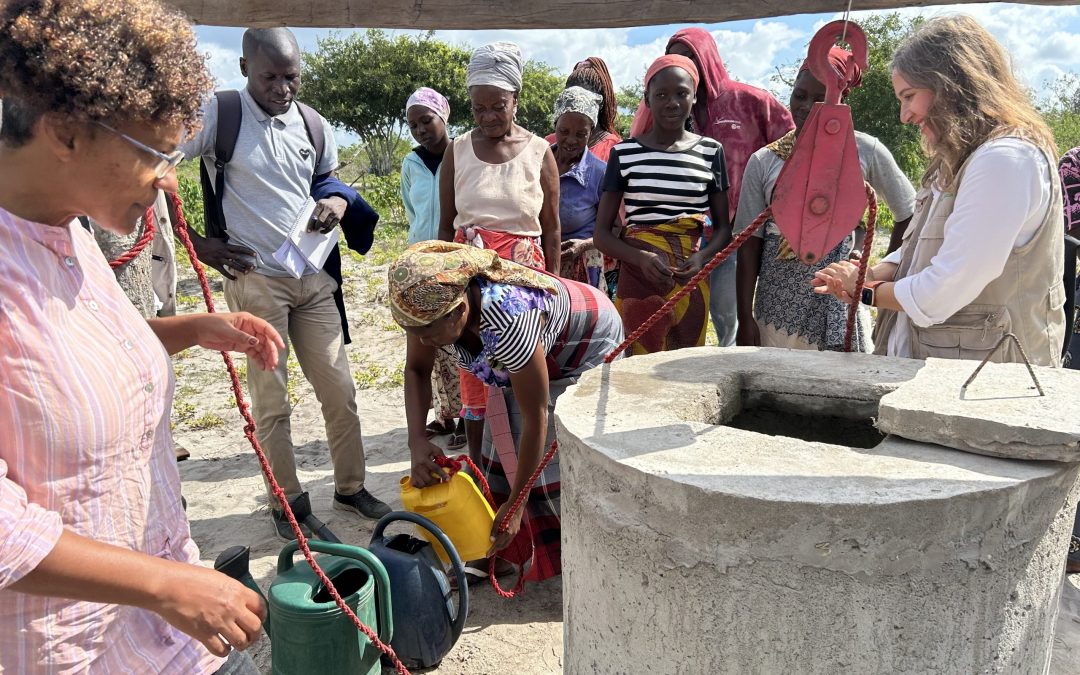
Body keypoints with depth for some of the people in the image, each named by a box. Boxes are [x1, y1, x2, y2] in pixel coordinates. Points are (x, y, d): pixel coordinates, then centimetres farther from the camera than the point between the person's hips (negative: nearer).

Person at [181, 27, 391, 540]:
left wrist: (337, 203, -4)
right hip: (254, 279, -4)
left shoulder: (313, 125, 7)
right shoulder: (218, 115, -7)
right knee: (271, 401, 3)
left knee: (339, 389, 8)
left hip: (313, 278, 5)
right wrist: (196, 242, -7)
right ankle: (287, 501, 19)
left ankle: (350, 487, 25)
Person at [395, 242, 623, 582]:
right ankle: (502, 552, 21)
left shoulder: (509, 323, -45)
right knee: (502, 453, 3)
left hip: (589, 342, -7)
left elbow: (536, 418, -34)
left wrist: (516, 504, -25)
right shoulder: (430, 304, -25)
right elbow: (416, 370, -7)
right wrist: (417, 441, -22)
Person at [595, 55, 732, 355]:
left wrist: (702, 257, -11)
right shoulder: (625, 153, 2)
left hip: (690, 282, 2)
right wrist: (641, 258, -17)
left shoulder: (711, 151, 6)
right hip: (638, 278, -1)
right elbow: (601, 233, 1)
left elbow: (724, 226, 10)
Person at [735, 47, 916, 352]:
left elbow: (909, 215, 10)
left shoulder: (865, 151, 0)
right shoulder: (764, 161, 4)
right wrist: (745, 319, -2)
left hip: (841, 304, -1)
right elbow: (749, 245, 3)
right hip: (778, 305, 1)